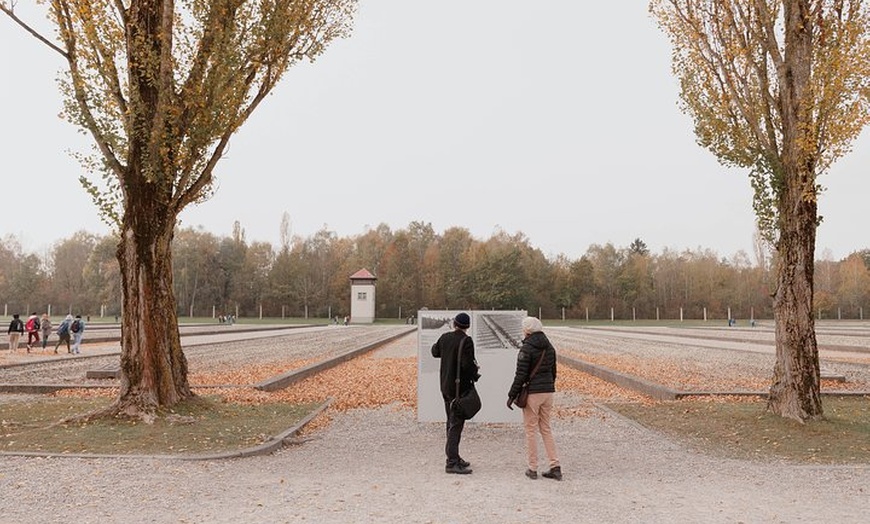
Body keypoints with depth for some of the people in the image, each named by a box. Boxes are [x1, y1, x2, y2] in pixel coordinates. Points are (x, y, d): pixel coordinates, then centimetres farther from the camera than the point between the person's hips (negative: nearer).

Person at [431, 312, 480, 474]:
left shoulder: (444, 338, 5)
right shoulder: (466, 341, -18)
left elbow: (435, 352, 23)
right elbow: (468, 364, -25)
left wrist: (435, 345, 44)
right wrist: (475, 374, -5)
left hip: (445, 386, 8)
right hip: (460, 387, -8)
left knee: (451, 423, 18)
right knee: (456, 425, -5)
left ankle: (453, 457, 28)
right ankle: (452, 463, -4)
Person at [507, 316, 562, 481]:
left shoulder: (527, 348, -13)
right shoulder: (549, 347, 9)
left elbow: (521, 375, -15)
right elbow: (553, 372, 15)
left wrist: (511, 395, -9)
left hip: (532, 393, -6)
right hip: (548, 392, 7)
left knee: (530, 430, 3)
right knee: (546, 429, 13)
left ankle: (532, 469, 7)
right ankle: (555, 467, 8)